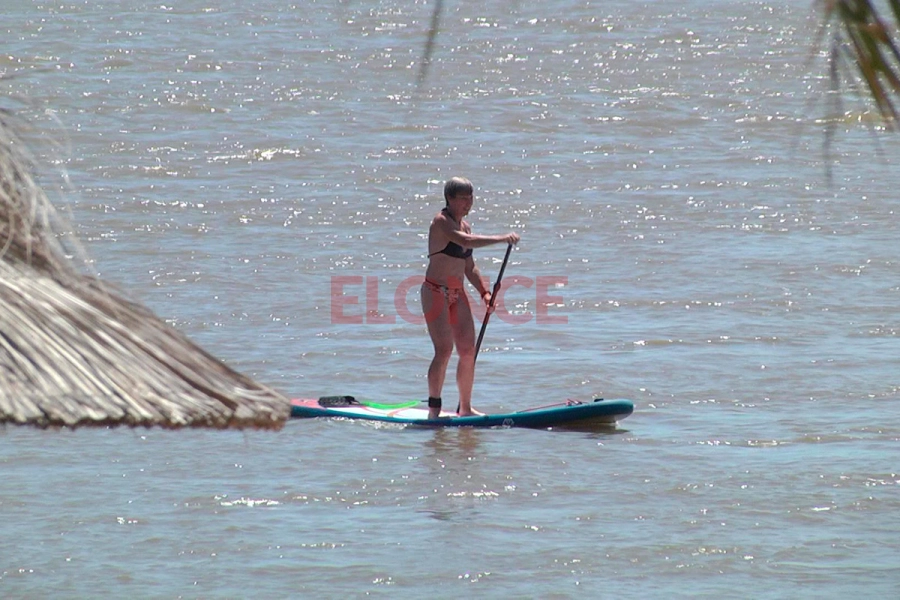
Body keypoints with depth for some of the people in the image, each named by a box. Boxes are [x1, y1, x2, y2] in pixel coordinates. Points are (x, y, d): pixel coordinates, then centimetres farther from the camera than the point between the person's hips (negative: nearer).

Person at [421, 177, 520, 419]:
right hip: (436, 292, -8)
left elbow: (469, 267, 19)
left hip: (457, 294, 8)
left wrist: (484, 292, 7)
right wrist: (501, 239, -34)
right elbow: (466, 241, -30)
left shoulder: (464, 225, 14)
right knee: (444, 350, -15)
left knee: (468, 350, 5)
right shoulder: (441, 222, -12)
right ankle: (433, 408, -10)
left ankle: (465, 407, 14)